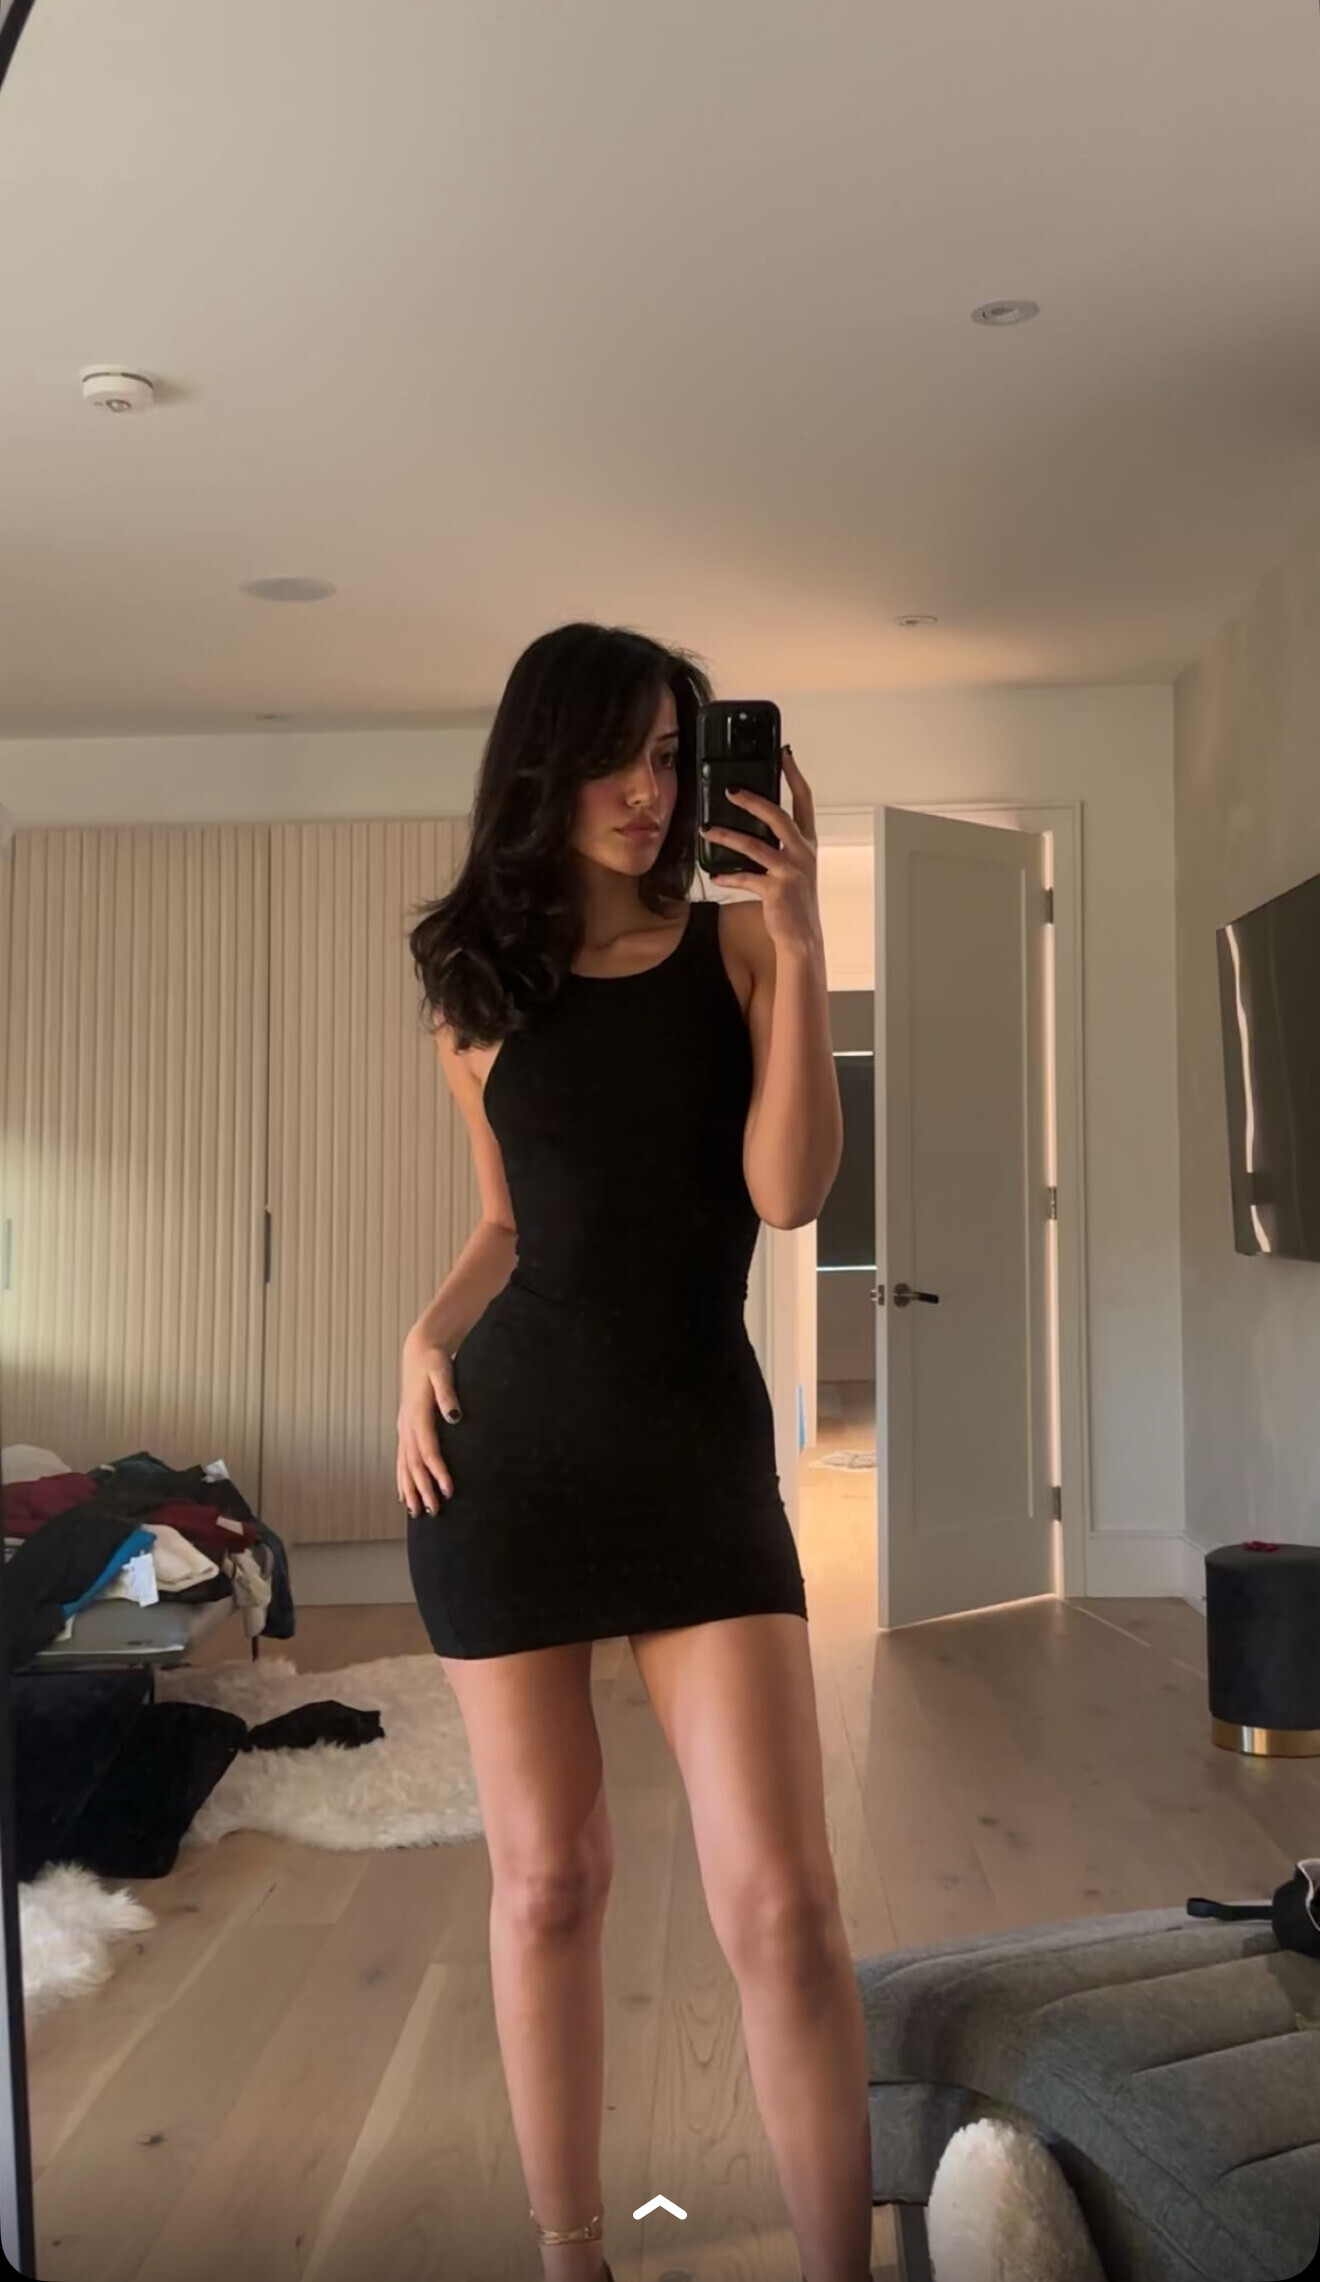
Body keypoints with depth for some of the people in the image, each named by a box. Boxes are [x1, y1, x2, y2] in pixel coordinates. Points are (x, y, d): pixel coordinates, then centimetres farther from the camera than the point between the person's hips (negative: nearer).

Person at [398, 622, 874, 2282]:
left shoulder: (734, 946, 1)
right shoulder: (475, 989, 8)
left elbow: (787, 1191, -11)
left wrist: (800, 943, -17)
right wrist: (430, 1331, -1)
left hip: (700, 1442, -1)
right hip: (507, 1448, 2)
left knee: (781, 1903, -8)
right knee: (546, 1878, 9)